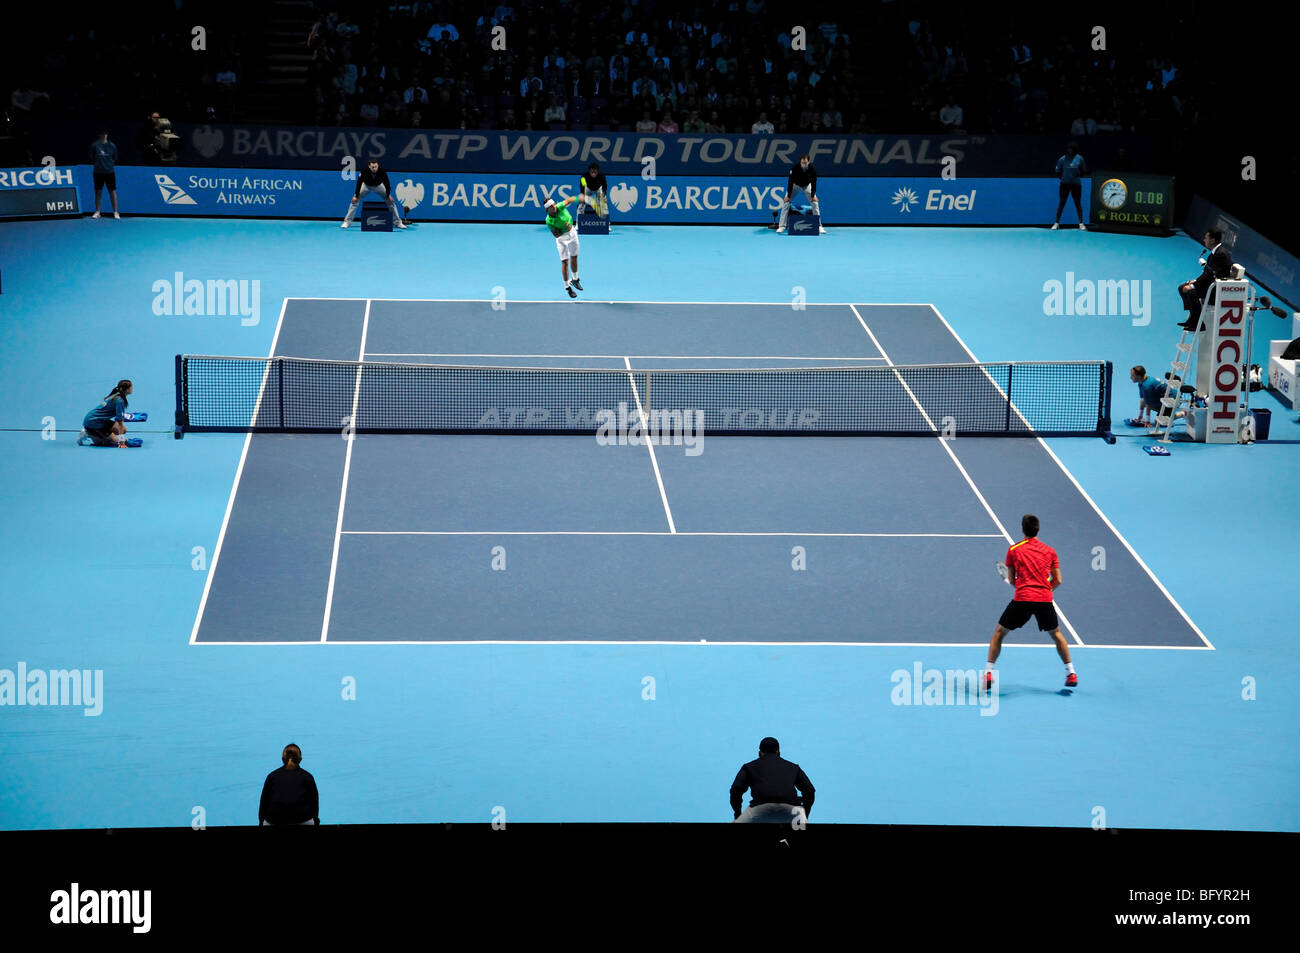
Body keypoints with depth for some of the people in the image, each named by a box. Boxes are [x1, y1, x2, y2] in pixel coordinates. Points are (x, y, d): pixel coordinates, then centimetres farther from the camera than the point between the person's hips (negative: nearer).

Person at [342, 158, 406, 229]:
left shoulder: (382, 172, -33)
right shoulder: (364, 172, -35)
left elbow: (387, 183, -18)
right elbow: (359, 183, -24)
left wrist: (388, 195, -12)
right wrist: (356, 196, -21)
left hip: (378, 186, 1)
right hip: (366, 185, -1)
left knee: (391, 201, -7)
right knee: (355, 201, -13)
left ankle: (398, 222, 6)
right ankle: (347, 221, 0)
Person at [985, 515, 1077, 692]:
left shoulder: (1014, 550, 8)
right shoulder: (1050, 551, 12)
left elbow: (1011, 580, 11)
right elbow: (1057, 580, 11)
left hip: (1022, 598, -2)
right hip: (1045, 598, 2)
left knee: (999, 632, 14)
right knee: (1056, 633, 26)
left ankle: (988, 673, 4)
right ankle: (1071, 672, 22)